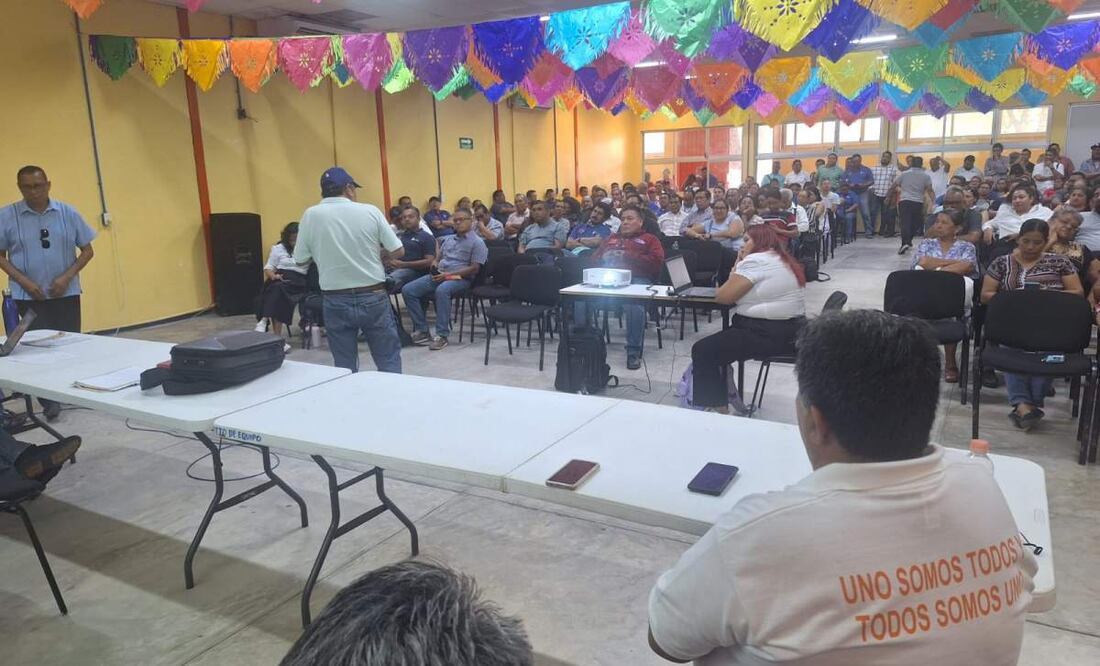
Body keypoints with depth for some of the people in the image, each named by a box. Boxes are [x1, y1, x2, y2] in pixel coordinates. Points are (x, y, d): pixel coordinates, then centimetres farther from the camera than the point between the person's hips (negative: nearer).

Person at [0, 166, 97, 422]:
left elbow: (87, 251, 3)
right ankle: (49, 401, 10)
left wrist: (67, 277, -9)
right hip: (29, 295, -1)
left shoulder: (67, 213, -2)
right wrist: (24, 282, -11)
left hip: (66, 293, 1)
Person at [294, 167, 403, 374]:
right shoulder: (370, 211, -4)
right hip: (373, 297, -1)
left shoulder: (311, 215, -2)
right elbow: (398, 251, -2)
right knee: (388, 360, 10)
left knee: (344, 367, 10)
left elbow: (301, 259, 3)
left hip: (336, 301, 1)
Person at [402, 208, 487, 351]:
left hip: (460, 278, -7)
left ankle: (442, 336, -36)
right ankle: (422, 331, -12)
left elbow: (474, 268, -8)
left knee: (442, 291, -41)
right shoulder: (448, 239, 23)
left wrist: (448, 275, -15)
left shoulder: (477, 242, 1)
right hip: (438, 275, 7)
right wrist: (435, 263, 4)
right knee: (408, 290, -14)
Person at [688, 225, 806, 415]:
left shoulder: (755, 261, -13)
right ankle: (719, 401, 26)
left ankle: (715, 406, 5)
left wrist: (735, 268, 1)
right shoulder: (785, 261, 18)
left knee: (702, 351, -4)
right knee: (716, 344, 22)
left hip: (767, 334, -11)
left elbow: (723, 297, -13)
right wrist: (739, 267, 7)